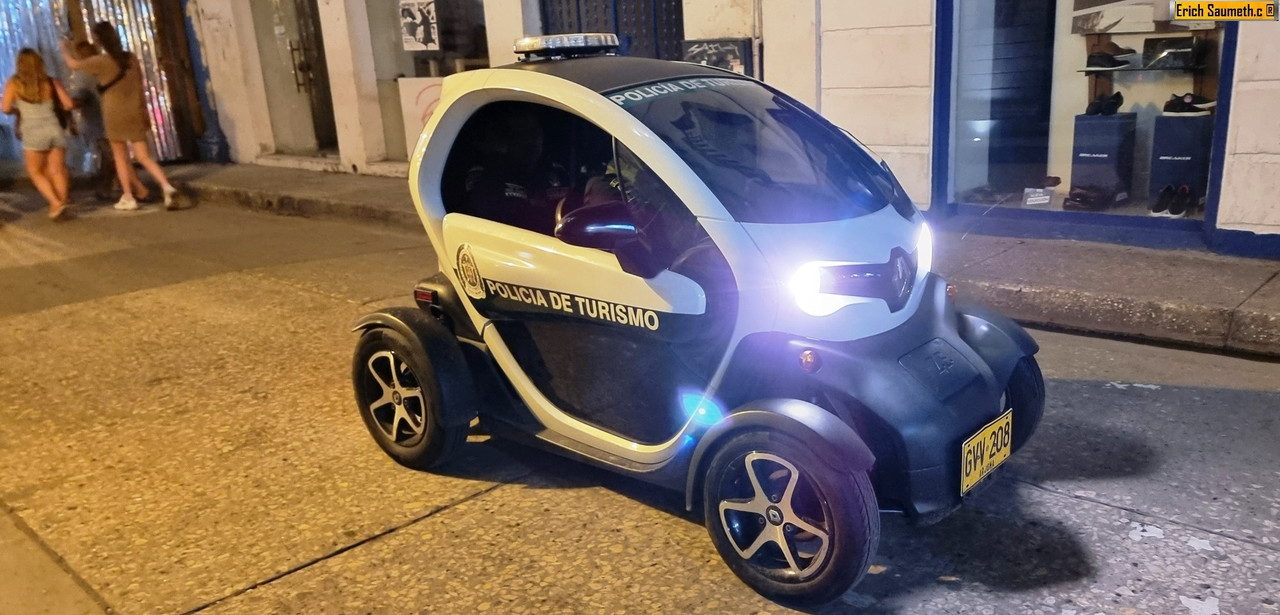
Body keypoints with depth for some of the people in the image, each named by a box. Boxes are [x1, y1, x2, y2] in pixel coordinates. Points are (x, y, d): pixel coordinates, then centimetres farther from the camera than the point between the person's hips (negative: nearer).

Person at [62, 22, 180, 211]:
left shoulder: (101, 61, -9)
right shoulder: (131, 58, 5)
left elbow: (73, 63, 1)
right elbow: (139, 88, 9)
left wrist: (65, 47, 21)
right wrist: (145, 114, 15)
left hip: (115, 116, -4)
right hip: (135, 114, 4)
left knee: (120, 157, 11)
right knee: (144, 157, 3)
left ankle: (128, 198, 13)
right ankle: (166, 186, -18)